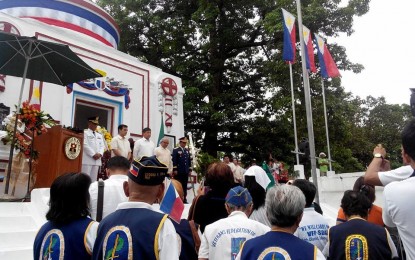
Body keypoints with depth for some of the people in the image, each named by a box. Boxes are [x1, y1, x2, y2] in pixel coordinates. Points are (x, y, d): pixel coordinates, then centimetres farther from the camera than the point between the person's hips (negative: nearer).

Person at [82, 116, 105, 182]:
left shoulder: (99, 135, 23)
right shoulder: (85, 133, 2)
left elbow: (102, 146, 15)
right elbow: (85, 145, -9)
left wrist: (100, 154, -5)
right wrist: (93, 154, -14)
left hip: (97, 160, 6)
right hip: (87, 160, -6)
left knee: (94, 178, 7)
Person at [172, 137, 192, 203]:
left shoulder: (187, 150, 16)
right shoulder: (175, 150, -3)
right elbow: (174, 160, -9)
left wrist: (190, 169, 12)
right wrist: (174, 169, -15)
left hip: (185, 171, 6)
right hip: (178, 171, -6)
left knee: (185, 186, 9)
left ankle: (184, 199, 15)